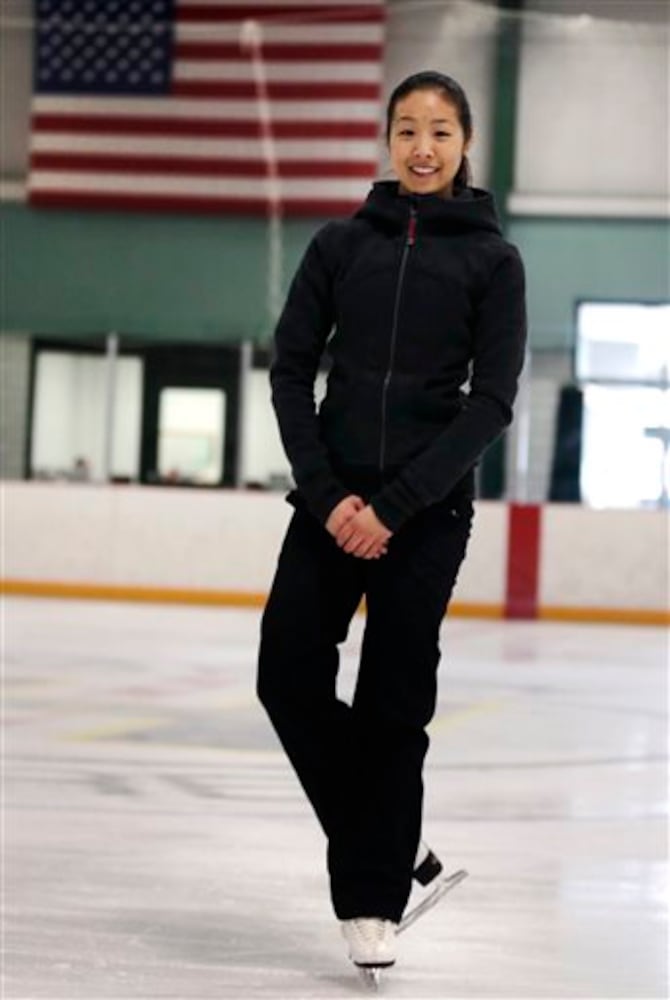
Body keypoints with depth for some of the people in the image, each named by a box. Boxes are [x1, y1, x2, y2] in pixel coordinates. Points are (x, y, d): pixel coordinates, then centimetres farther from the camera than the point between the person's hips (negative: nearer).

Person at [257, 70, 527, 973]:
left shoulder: (490, 257, 0)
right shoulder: (342, 243, 7)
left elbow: (491, 400, -6)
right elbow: (290, 370, 5)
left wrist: (395, 505, -13)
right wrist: (326, 492, -8)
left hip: (426, 510, -3)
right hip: (332, 499, 3)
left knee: (392, 704, -1)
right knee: (289, 677, -4)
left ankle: (373, 899, 11)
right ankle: (393, 848, 15)